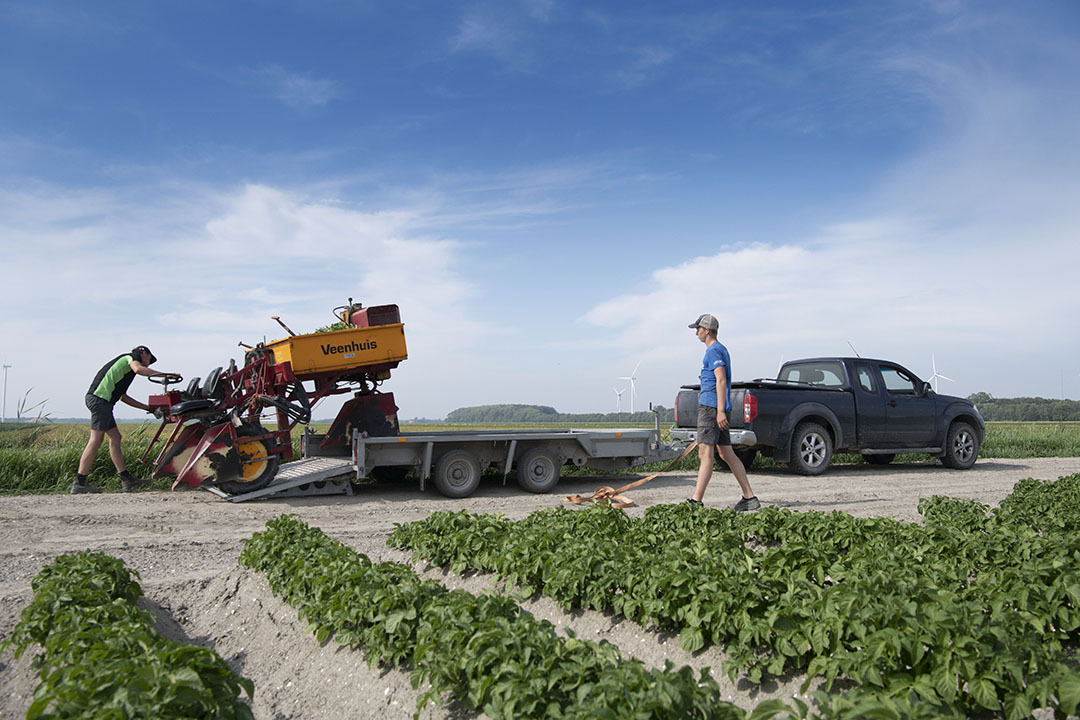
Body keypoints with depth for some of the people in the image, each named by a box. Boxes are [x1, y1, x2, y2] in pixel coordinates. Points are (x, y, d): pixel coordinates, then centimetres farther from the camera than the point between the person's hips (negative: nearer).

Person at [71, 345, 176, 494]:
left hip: (95, 398, 10)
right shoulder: (133, 356, 7)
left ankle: (126, 479, 10)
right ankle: (79, 483, -10)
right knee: (96, 440, -11)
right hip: (100, 397, -10)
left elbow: (123, 397, 33)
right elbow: (138, 369, -18)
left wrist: (148, 407, 33)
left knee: (115, 437, 9)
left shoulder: (124, 364, 32)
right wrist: (165, 374, -15)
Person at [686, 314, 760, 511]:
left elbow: (721, 381, -19)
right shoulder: (721, 350, 22)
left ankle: (696, 500, -14)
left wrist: (720, 411, -24)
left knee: (705, 454, -12)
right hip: (717, 408, 10)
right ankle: (749, 497, 11)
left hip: (711, 407, -10)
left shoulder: (714, 351, -10)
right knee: (727, 454, 10)